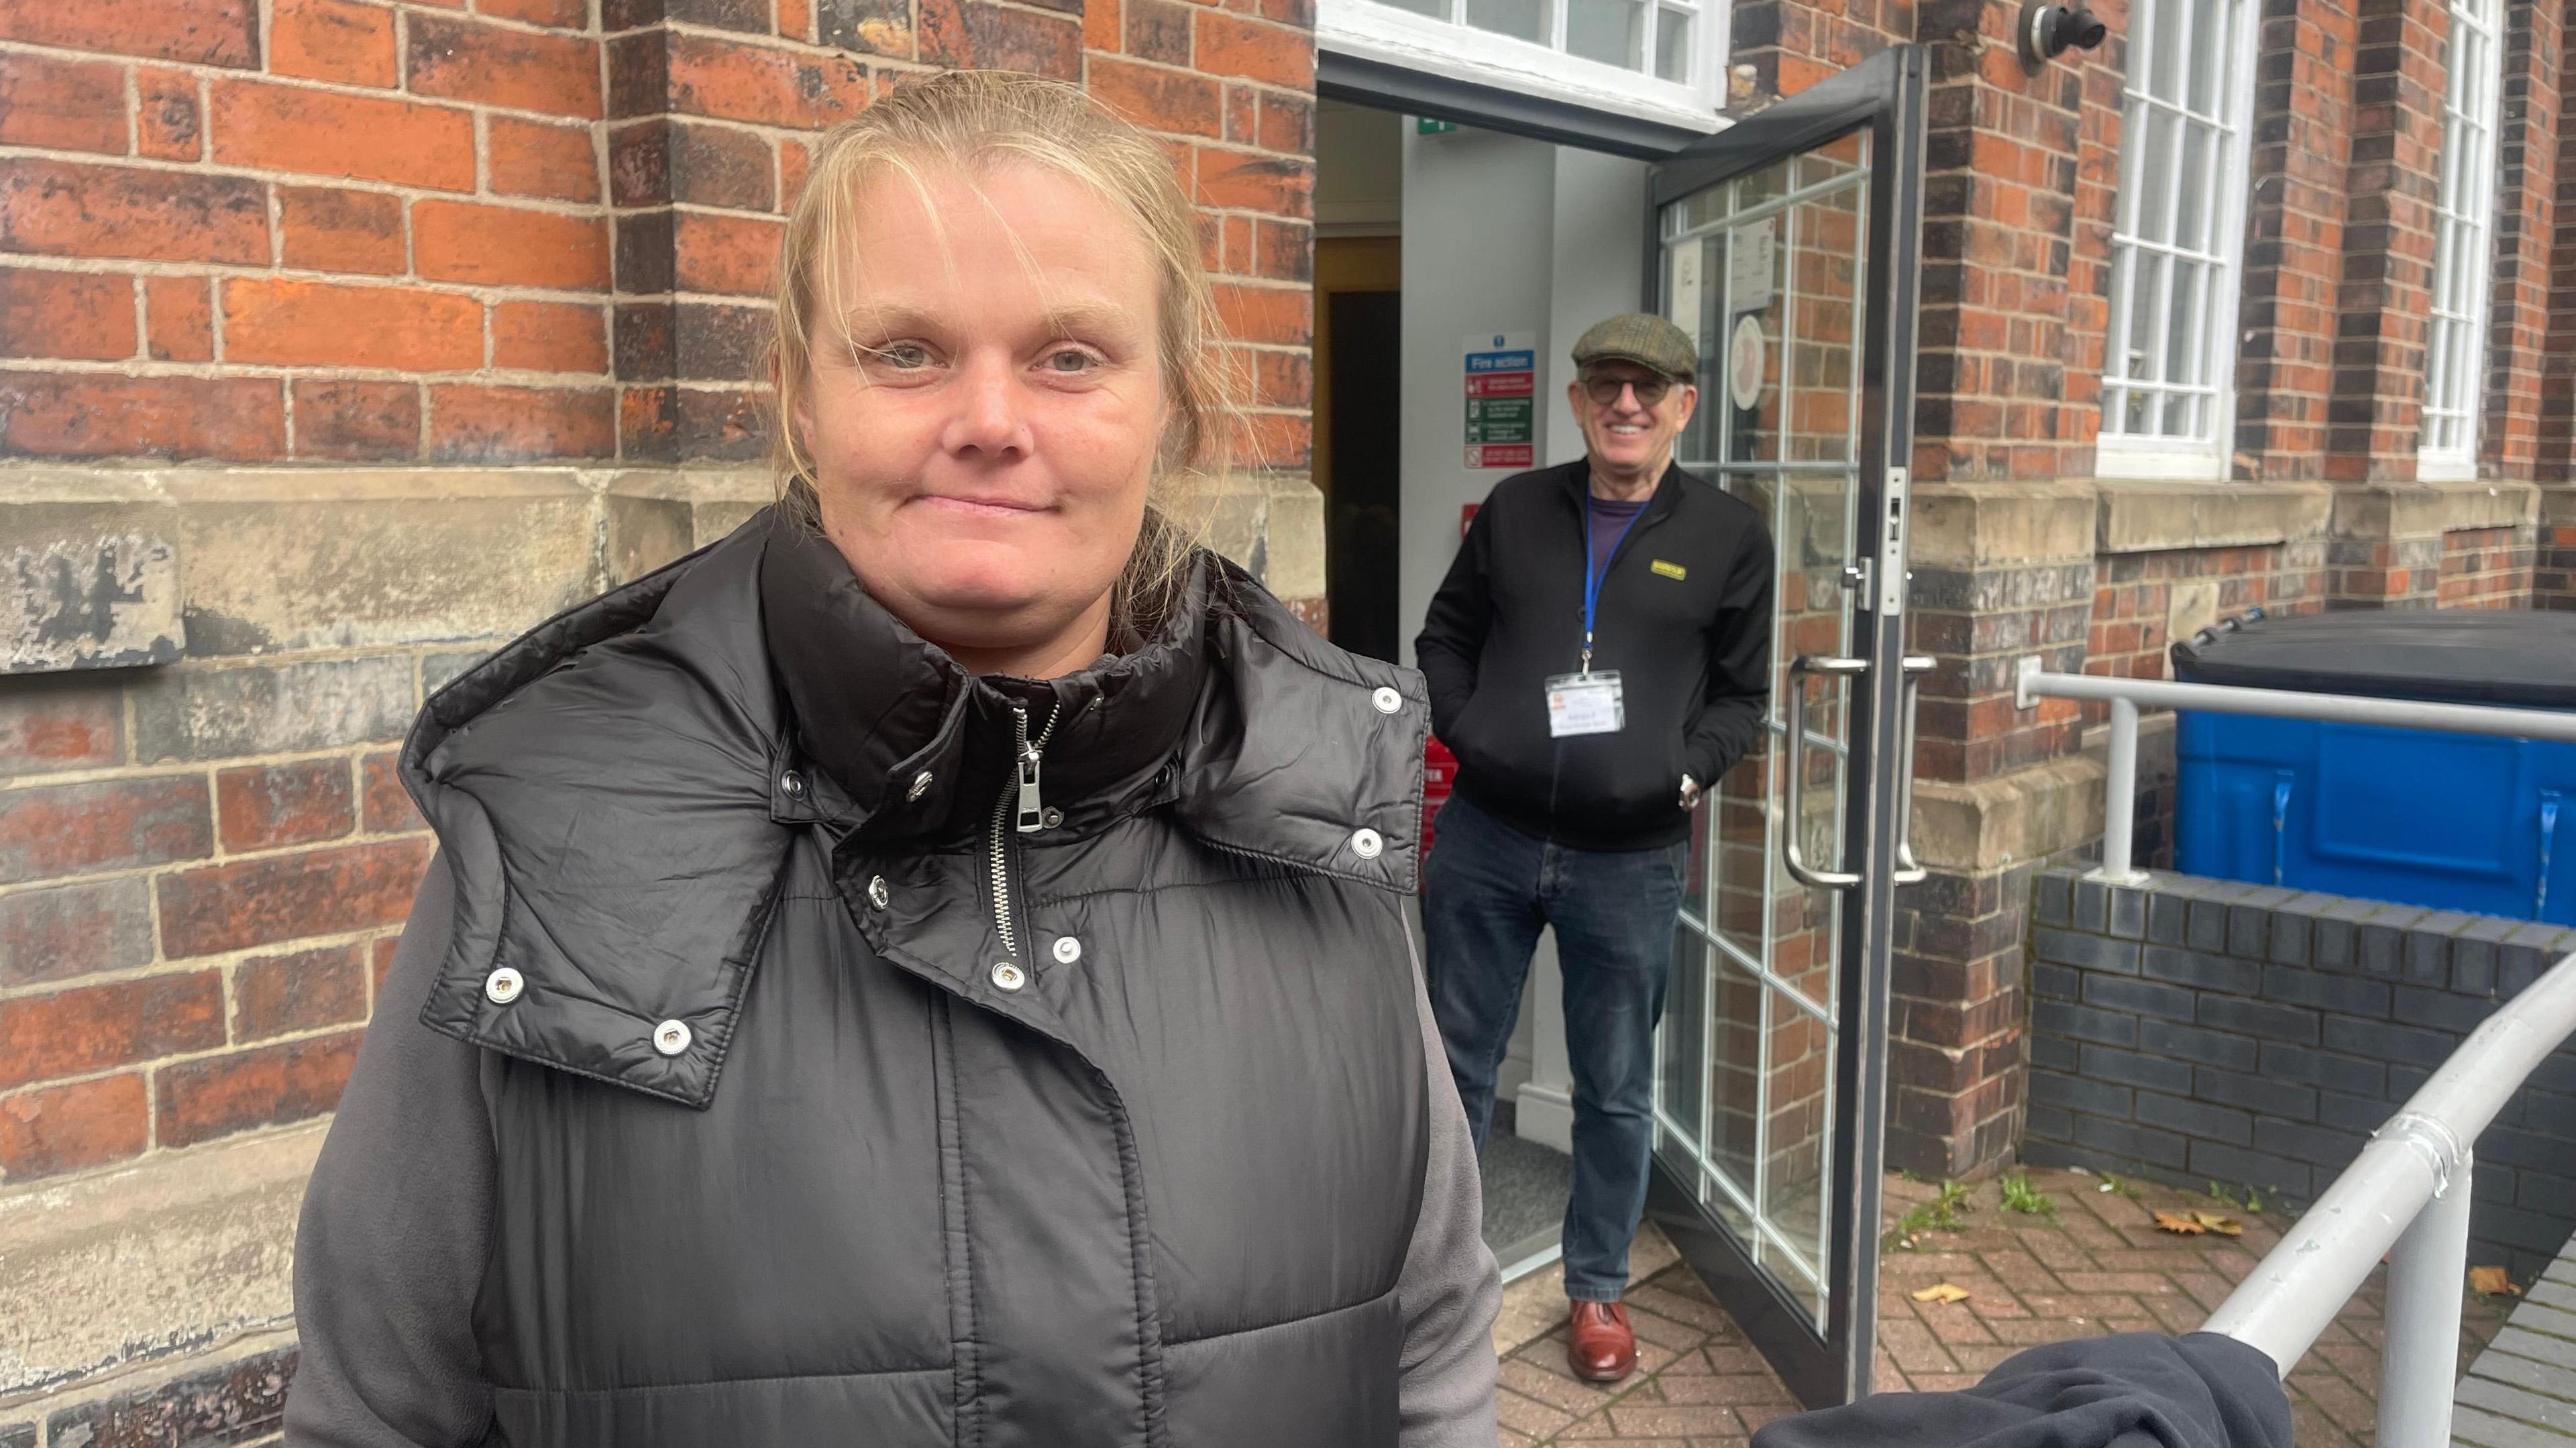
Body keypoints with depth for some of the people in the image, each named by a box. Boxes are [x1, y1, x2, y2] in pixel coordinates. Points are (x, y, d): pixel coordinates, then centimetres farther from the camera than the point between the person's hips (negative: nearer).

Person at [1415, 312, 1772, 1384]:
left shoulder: (1728, 535, 2)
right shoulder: (1515, 509, 6)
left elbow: (1743, 694, 6)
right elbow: (1446, 637, 14)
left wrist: (1691, 767, -11)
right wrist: (1463, 727, -3)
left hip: (1629, 861, -1)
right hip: (1485, 838, 2)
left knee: (1616, 1089, 11)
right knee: (1457, 1063, 13)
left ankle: (1597, 1288, 30)